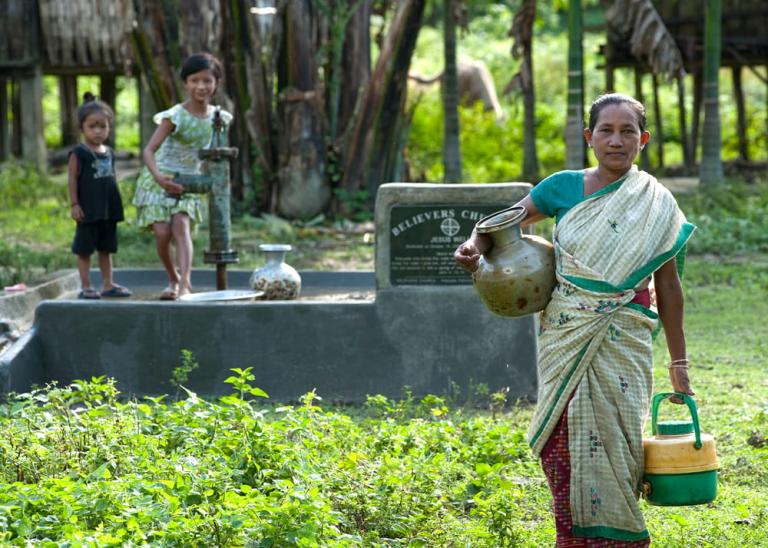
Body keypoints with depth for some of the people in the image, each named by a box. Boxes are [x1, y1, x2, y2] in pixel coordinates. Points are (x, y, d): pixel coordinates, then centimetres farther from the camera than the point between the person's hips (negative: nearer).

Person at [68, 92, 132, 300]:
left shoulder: (109, 153, 11)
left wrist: (116, 204, 18)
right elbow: (72, 179, -10)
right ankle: (85, 286, 4)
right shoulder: (78, 153, -8)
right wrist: (74, 204, -15)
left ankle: (108, 284, 18)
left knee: (106, 248, 12)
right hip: (88, 210, -6)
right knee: (85, 248, 0)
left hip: (109, 209, 6)